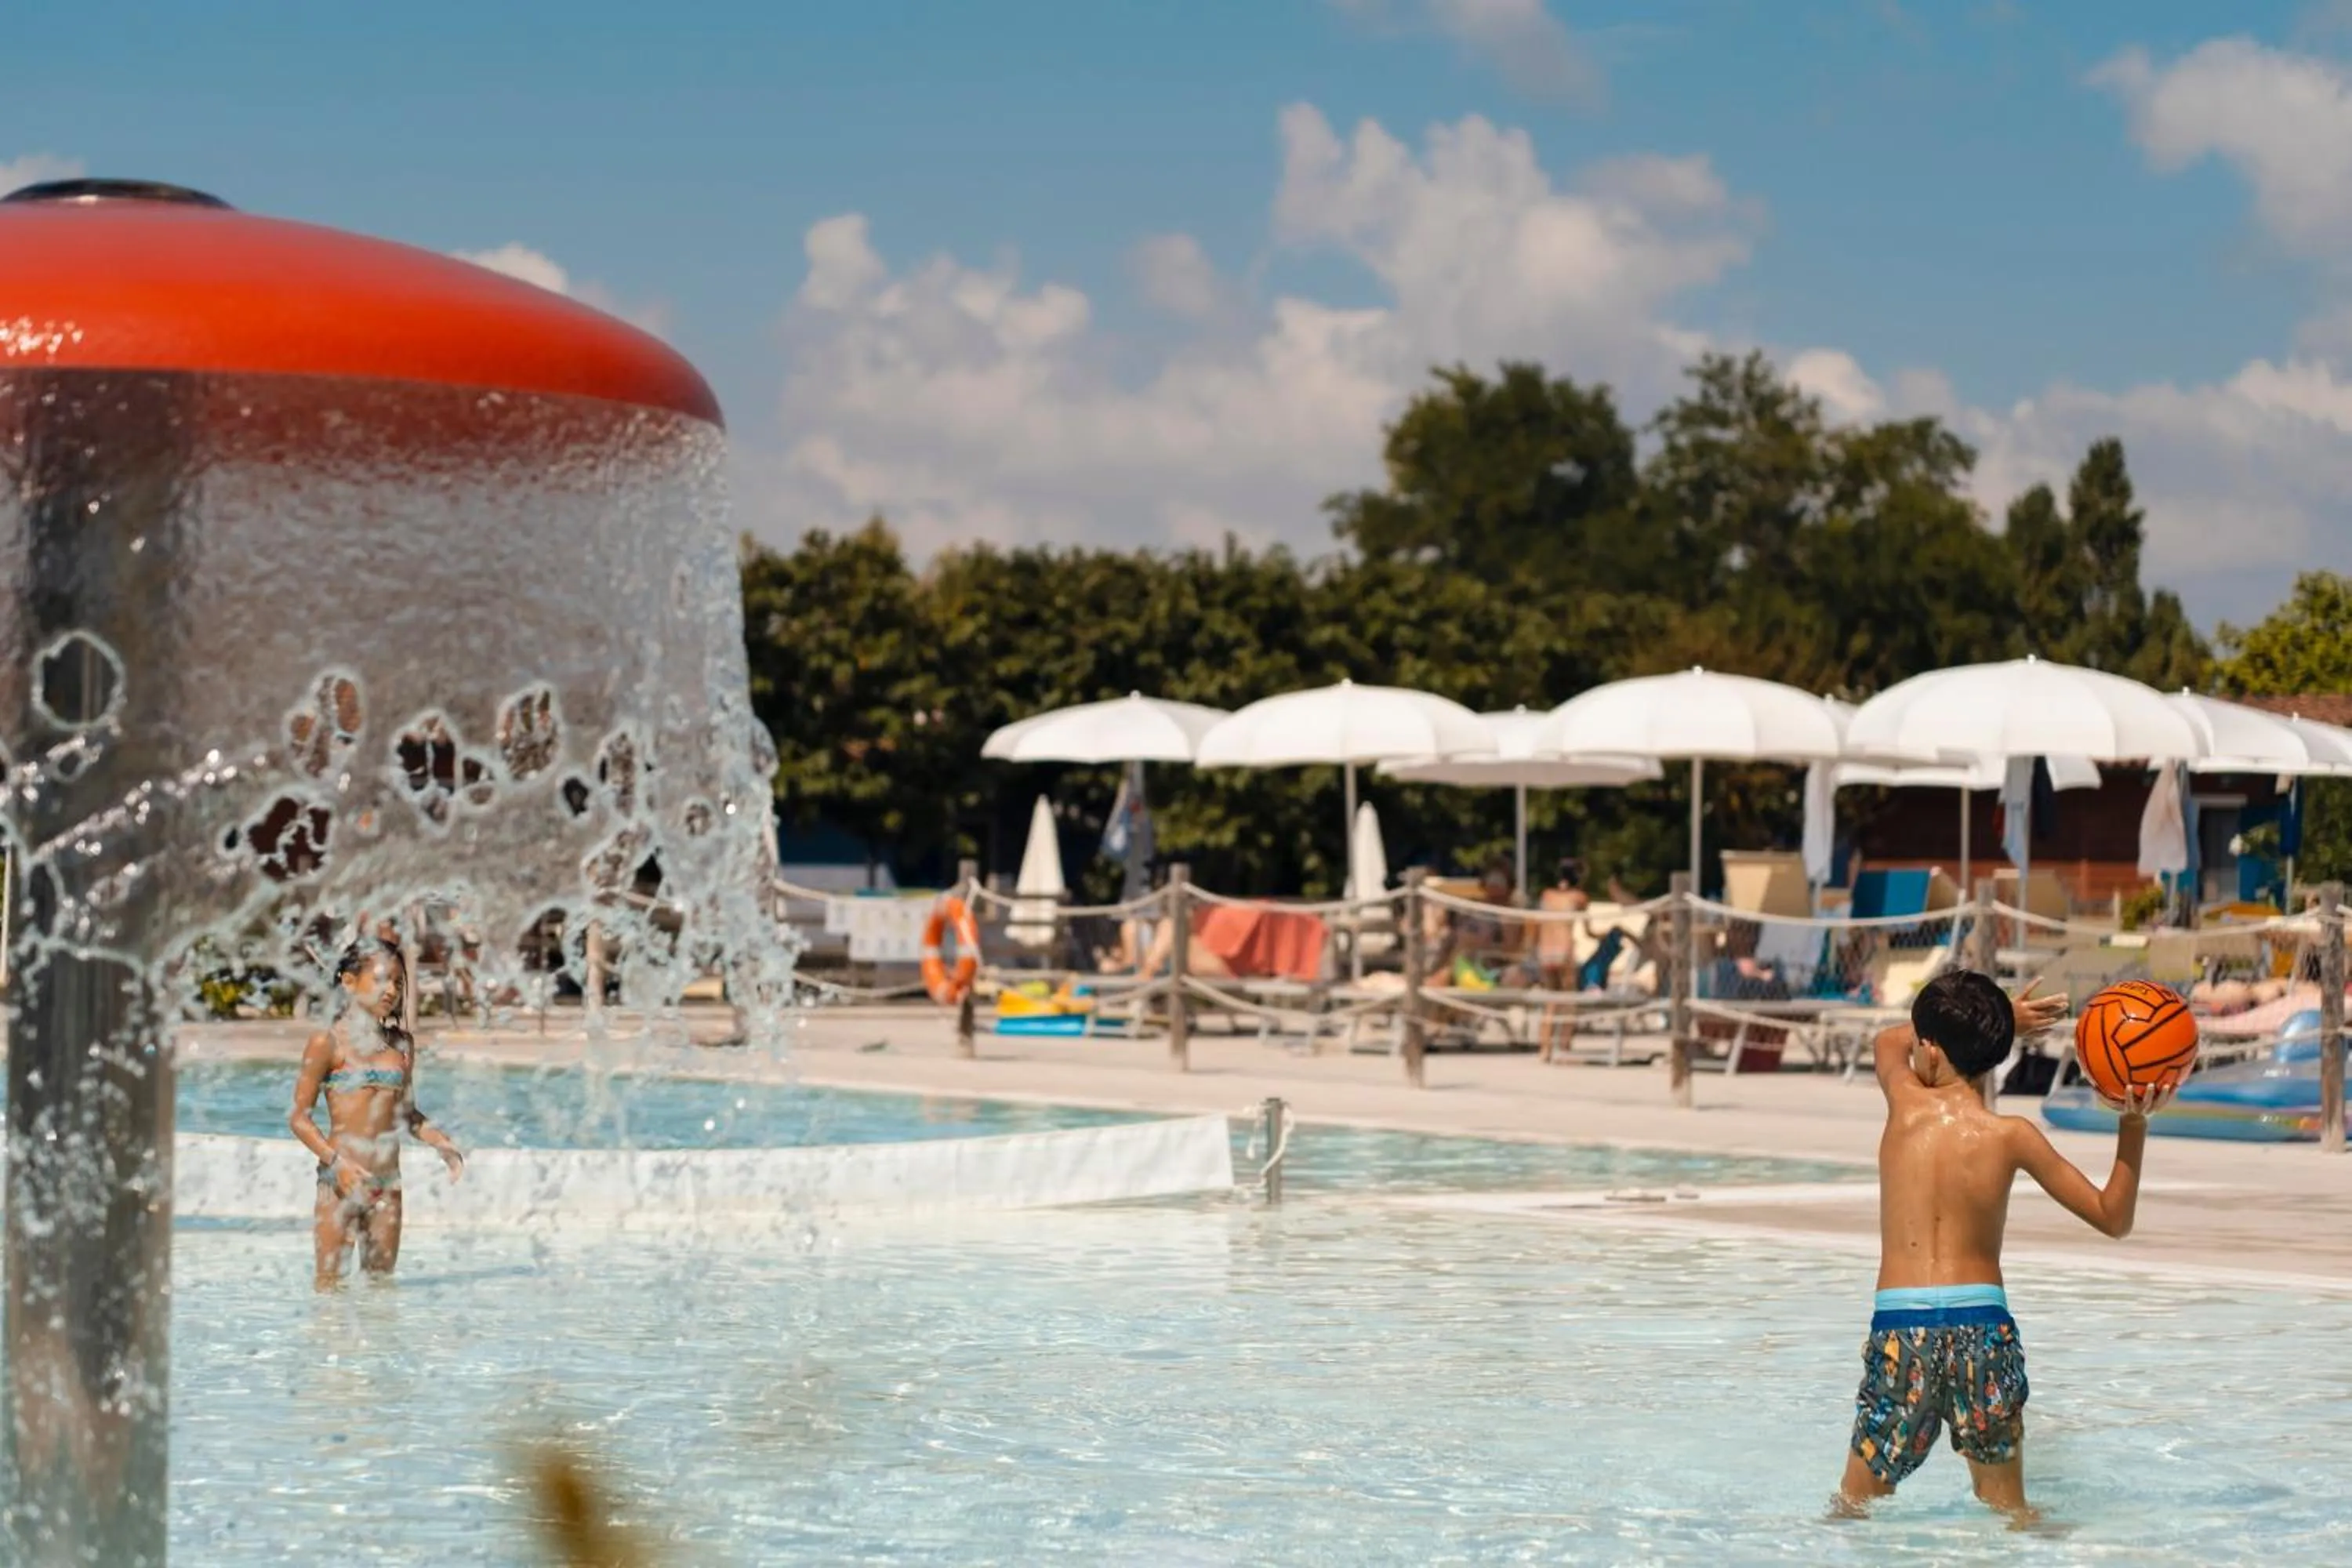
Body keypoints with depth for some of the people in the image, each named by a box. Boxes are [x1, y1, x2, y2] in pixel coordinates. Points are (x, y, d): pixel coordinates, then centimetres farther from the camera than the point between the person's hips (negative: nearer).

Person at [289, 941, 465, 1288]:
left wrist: (442, 1144, 3)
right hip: (342, 1181, -5)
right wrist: (336, 1160, -20)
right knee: (332, 1283, -3)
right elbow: (299, 1116, -7)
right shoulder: (328, 1043, -6)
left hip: (386, 1182, 5)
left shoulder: (402, 1044, 10)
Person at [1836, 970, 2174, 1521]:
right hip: (1984, 1327, 1)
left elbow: (1887, 1042, 28)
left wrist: (2003, 1020, 29)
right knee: (2008, 1513, 13)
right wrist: (2134, 1126, 7)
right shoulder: (2011, 1136, 0)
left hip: (1900, 1326, -1)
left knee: (1854, 1511, 10)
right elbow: (2113, 1217, 7)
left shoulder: (1907, 1105, 2)